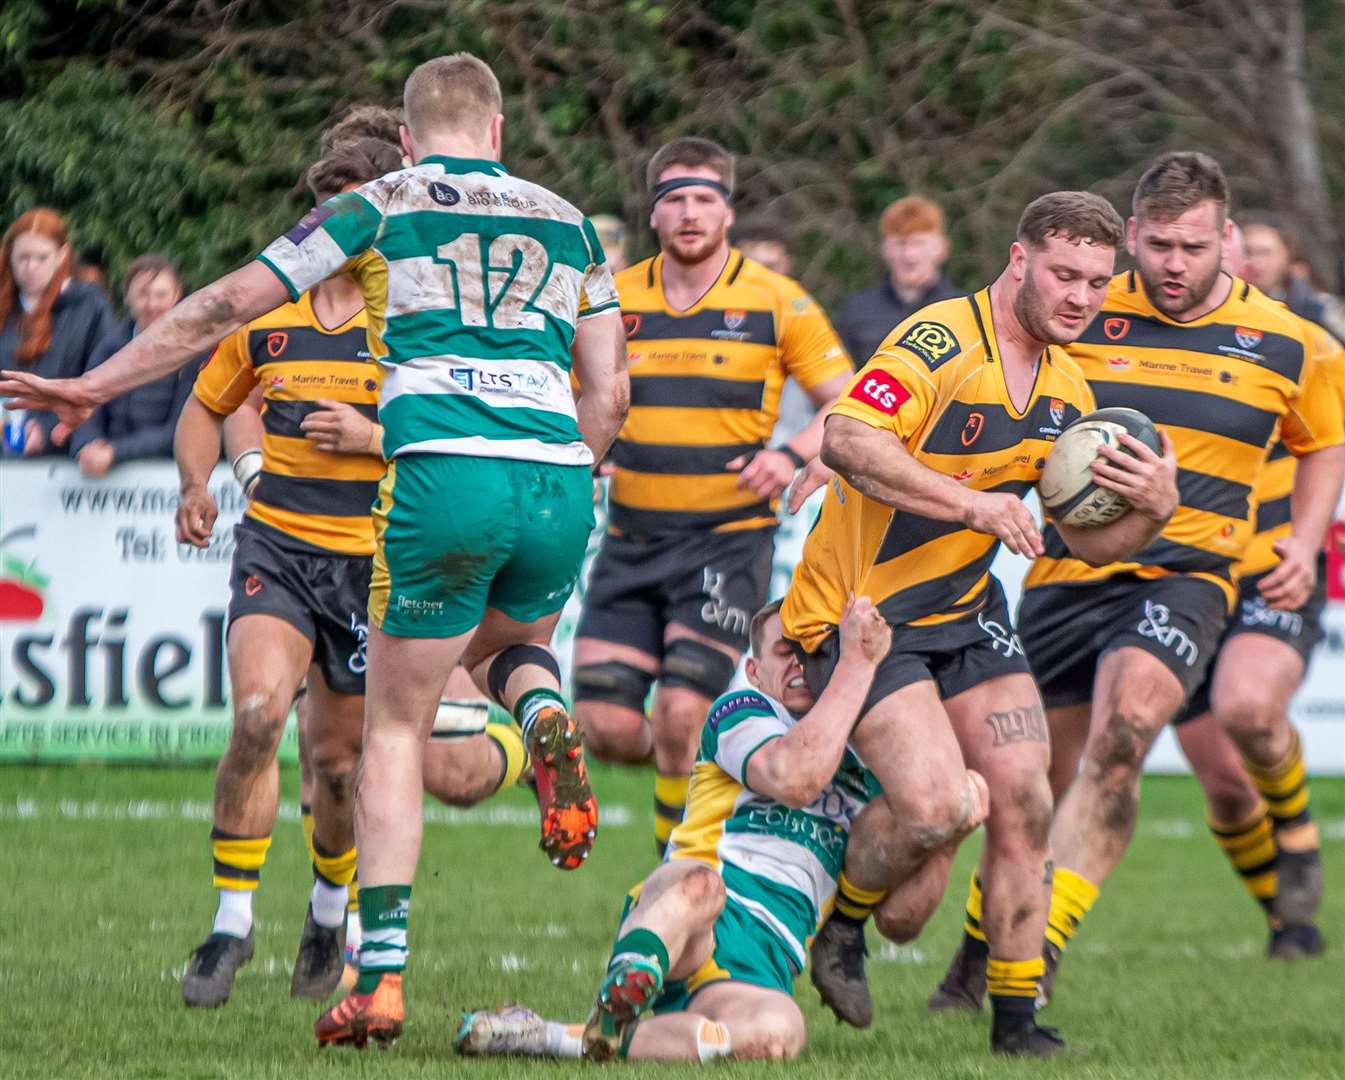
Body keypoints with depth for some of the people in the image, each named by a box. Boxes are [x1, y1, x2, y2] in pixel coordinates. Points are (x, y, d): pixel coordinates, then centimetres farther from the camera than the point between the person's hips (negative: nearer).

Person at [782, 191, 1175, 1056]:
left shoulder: (1067, 390, 7)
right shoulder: (941, 342, -19)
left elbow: (1090, 540, 11)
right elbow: (847, 439, -33)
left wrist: (1153, 508, -11)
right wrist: (973, 503, -34)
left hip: (966, 610, 8)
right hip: (859, 608, -8)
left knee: (1024, 802, -3)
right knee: (937, 805, -21)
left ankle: (1017, 1017, 9)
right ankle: (843, 927, 9)